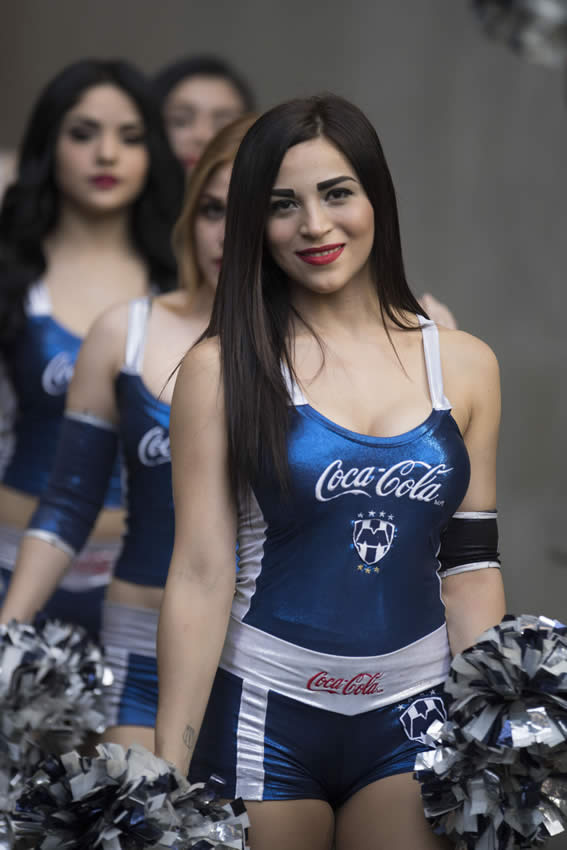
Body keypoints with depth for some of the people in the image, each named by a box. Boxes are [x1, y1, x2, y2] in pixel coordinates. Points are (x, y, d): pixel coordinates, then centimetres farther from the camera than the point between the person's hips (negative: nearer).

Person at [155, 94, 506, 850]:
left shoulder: (464, 365, 6)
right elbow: (201, 575, -6)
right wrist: (170, 770, -8)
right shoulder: (223, 369, -3)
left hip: (414, 722, 2)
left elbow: (470, 573, 9)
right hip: (267, 717, -2)